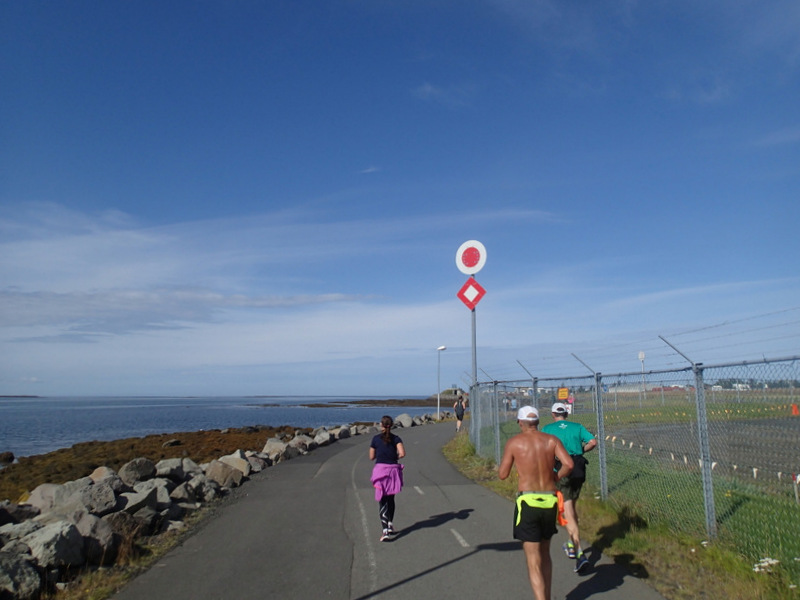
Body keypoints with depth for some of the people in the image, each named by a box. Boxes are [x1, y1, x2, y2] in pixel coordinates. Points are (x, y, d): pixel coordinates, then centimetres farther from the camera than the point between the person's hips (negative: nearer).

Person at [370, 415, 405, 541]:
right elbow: (402, 453, -15)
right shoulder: (396, 439, -1)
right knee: (391, 499, 21)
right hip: (393, 470, 2)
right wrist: (395, 457, 5)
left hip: (380, 469, -2)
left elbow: (371, 457, 3)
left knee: (382, 500, -1)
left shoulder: (376, 439, -1)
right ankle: (390, 525, 31)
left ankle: (385, 530, -13)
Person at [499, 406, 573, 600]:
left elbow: (502, 474, 1)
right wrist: (556, 476, 9)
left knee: (533, 561, 1)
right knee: (545, 554, 23)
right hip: (550, 501, 4)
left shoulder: (514, 442, -2)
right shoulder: (551, 440, 4)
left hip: (528, 501, -4)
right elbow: (568, 464, -9)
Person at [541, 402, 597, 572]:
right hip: (578, 471, 4)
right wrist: (581, 450, 15)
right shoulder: (577, 427, 10)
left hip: (560, 472, -4)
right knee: (573, 506, 22)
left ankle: (579, 553, -13)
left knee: (568, 512, -3)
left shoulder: (547, 429, 2)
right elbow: (593, 441, -1)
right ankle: (573, 544, 36)